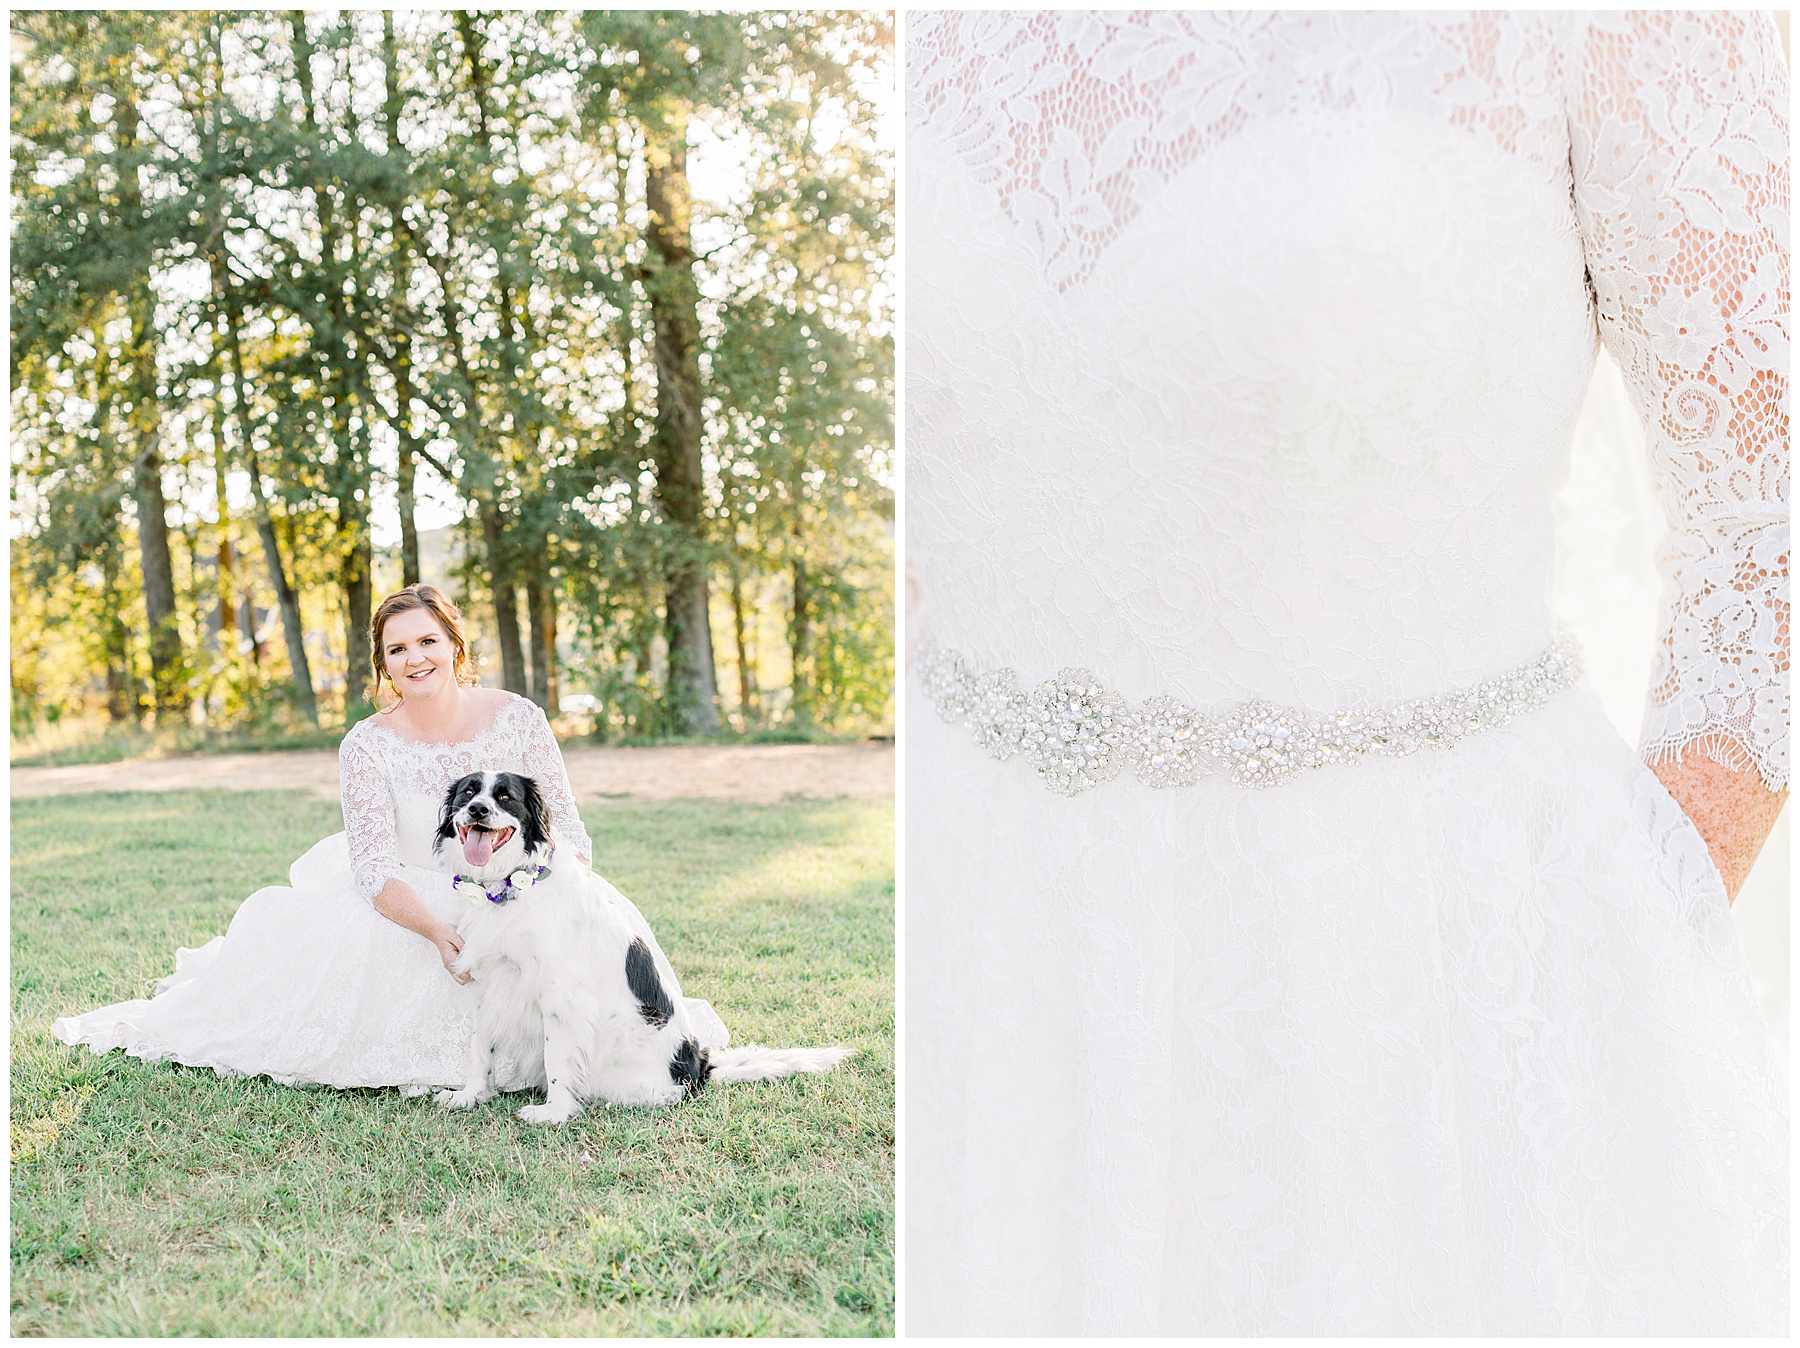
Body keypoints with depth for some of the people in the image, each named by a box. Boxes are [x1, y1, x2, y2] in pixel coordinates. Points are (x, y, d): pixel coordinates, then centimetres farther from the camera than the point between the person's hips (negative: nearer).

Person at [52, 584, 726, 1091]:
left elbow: (566, 830, -5)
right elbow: (374, 868, -15)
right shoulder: (367, 746, -10)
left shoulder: (517, 719, -8)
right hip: (413, 909, 0)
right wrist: (438, 931, -33)